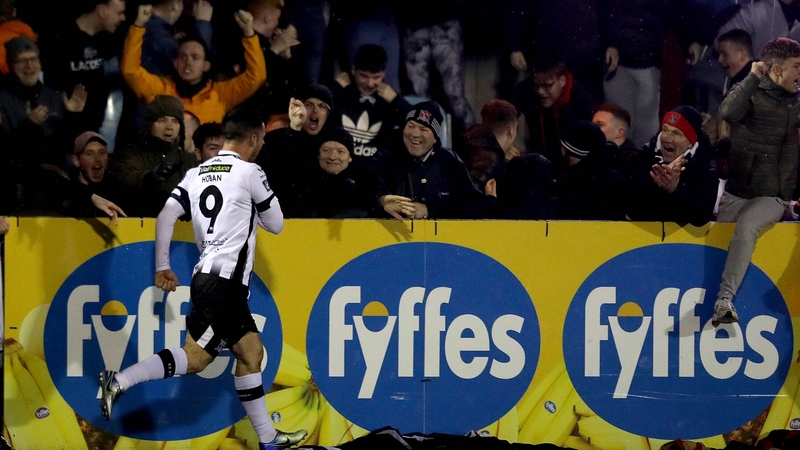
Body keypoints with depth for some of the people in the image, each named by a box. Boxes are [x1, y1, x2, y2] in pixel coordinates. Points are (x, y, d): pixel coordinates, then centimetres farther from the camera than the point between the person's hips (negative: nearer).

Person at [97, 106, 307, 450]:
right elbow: (275, 224, 3)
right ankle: (119, 382, -22)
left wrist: (162, 267, 11)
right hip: (225, 281, -9)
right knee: (195, 357, -13)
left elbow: (165, 215, 7)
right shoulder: (249, 173, -5)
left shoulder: (198, 173, 13)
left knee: (251, 353, 14)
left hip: (207, 276, 9)